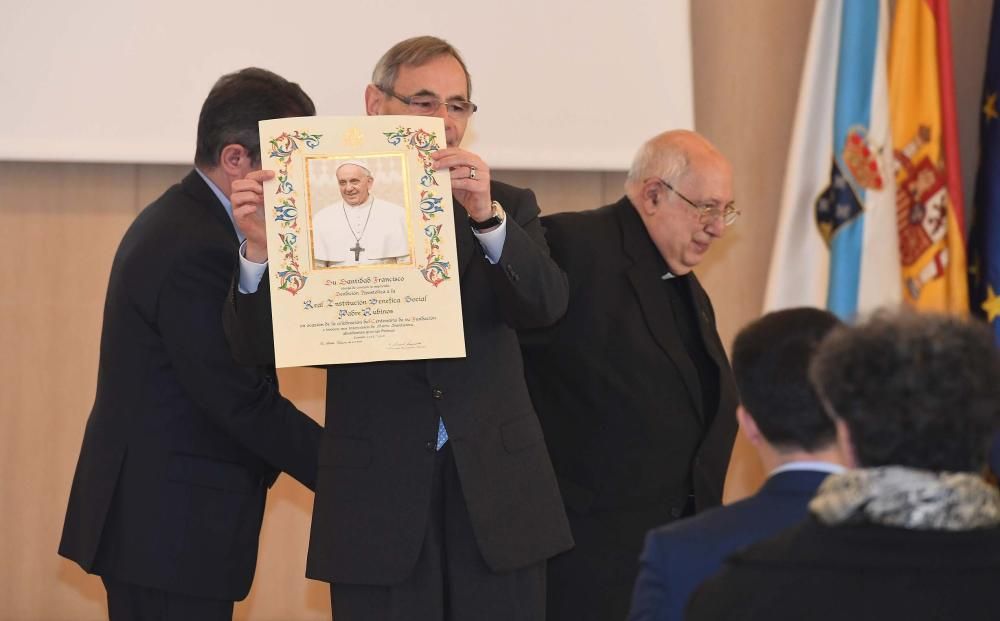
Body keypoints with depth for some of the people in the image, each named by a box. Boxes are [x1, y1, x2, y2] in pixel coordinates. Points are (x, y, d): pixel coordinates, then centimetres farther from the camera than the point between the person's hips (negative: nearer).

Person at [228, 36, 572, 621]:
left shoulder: (507, 207, 9)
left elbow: (546, 304, -9)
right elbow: (264, 345, -2)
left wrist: (487, 216, -25)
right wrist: (261, 249, -20)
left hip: (497, 495, 2)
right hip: (378, 504, -2)